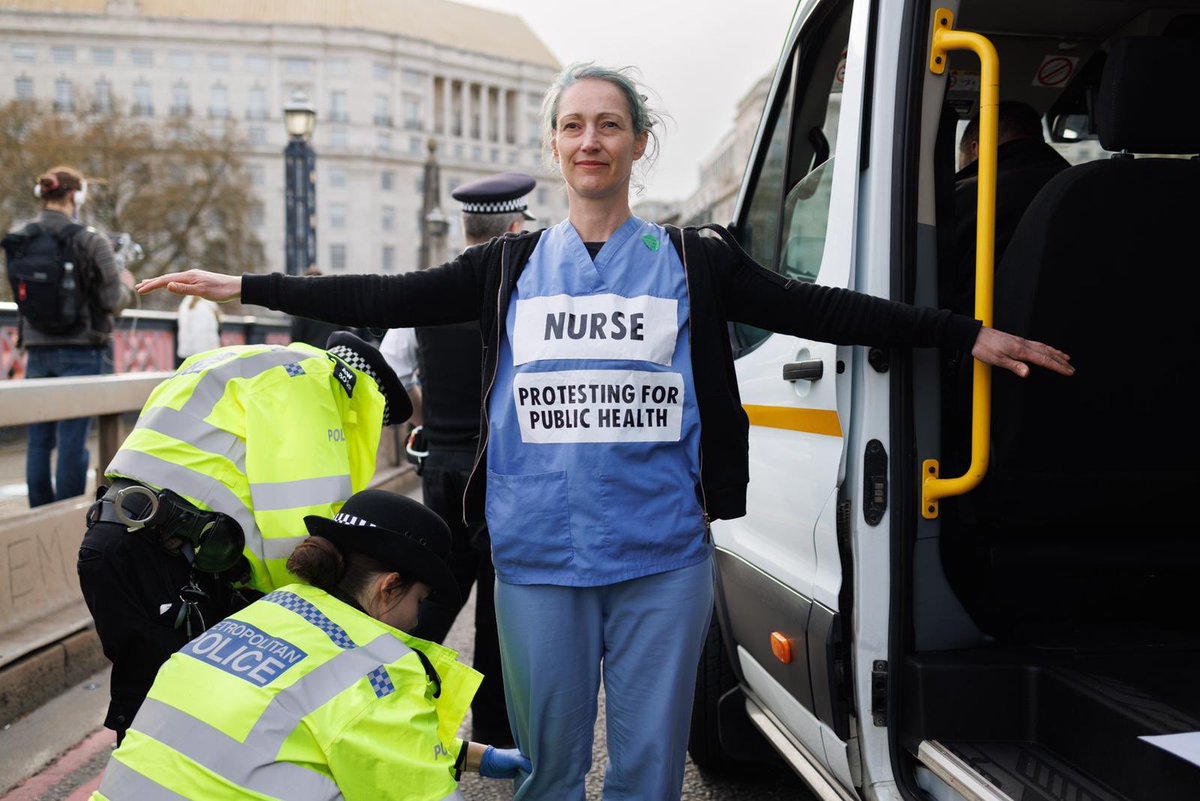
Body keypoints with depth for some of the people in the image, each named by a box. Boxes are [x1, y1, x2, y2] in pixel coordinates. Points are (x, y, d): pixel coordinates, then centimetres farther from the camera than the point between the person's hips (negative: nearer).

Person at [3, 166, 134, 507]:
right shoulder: (90, 241, -10)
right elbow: (113, 301, -9)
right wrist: (127, 285, 11)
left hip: (37, 349, 5)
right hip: (80, 350, -4)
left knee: (39, 439, 11)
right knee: (73, 440, 0)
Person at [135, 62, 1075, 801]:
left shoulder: (696, 261, 3)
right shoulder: (512, 266, 7)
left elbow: (821, 310, 1)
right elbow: (389, 299, 5)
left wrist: (970, 335, -3)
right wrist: (242, 287, 3)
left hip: (663, 556, -1)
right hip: (539, 554, 1)